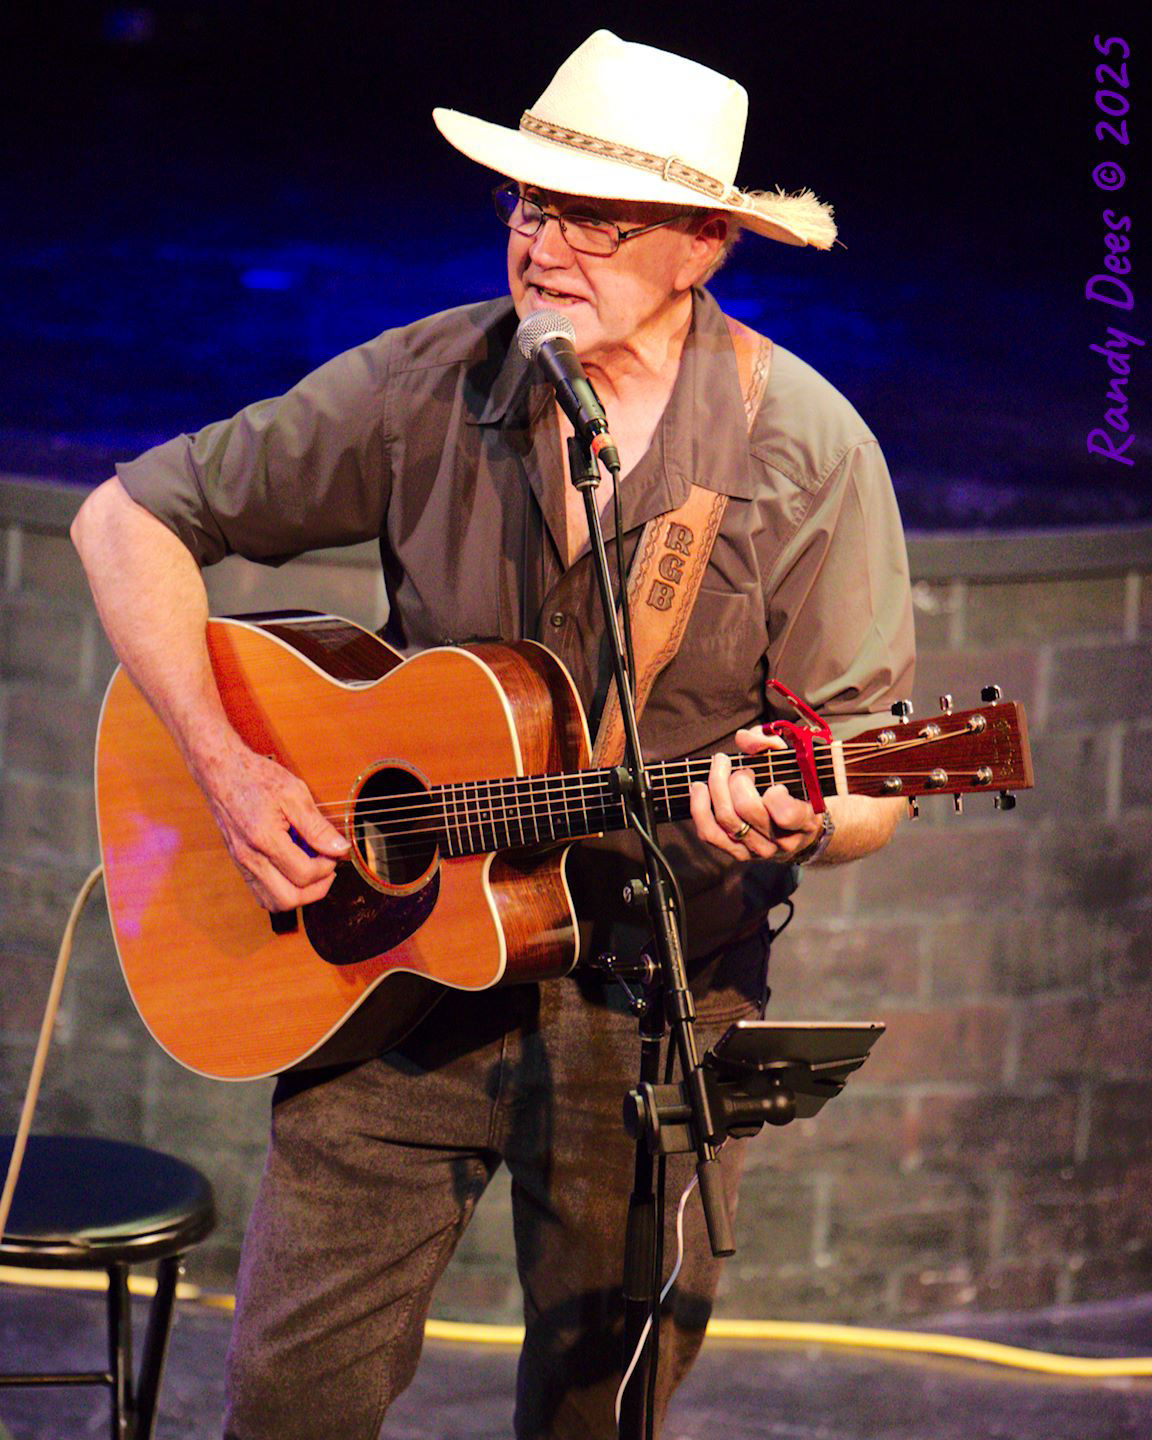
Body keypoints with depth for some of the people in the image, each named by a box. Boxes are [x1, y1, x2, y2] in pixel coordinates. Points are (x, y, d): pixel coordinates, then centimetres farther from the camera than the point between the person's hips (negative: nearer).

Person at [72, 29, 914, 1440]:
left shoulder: (803, 450, -10)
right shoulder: (426, 387, -6)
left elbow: (868, 787, -8)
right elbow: (130, 519, 0)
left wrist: (790, 820, -32)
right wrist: (225, 765, -12)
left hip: (655, 998, -1)